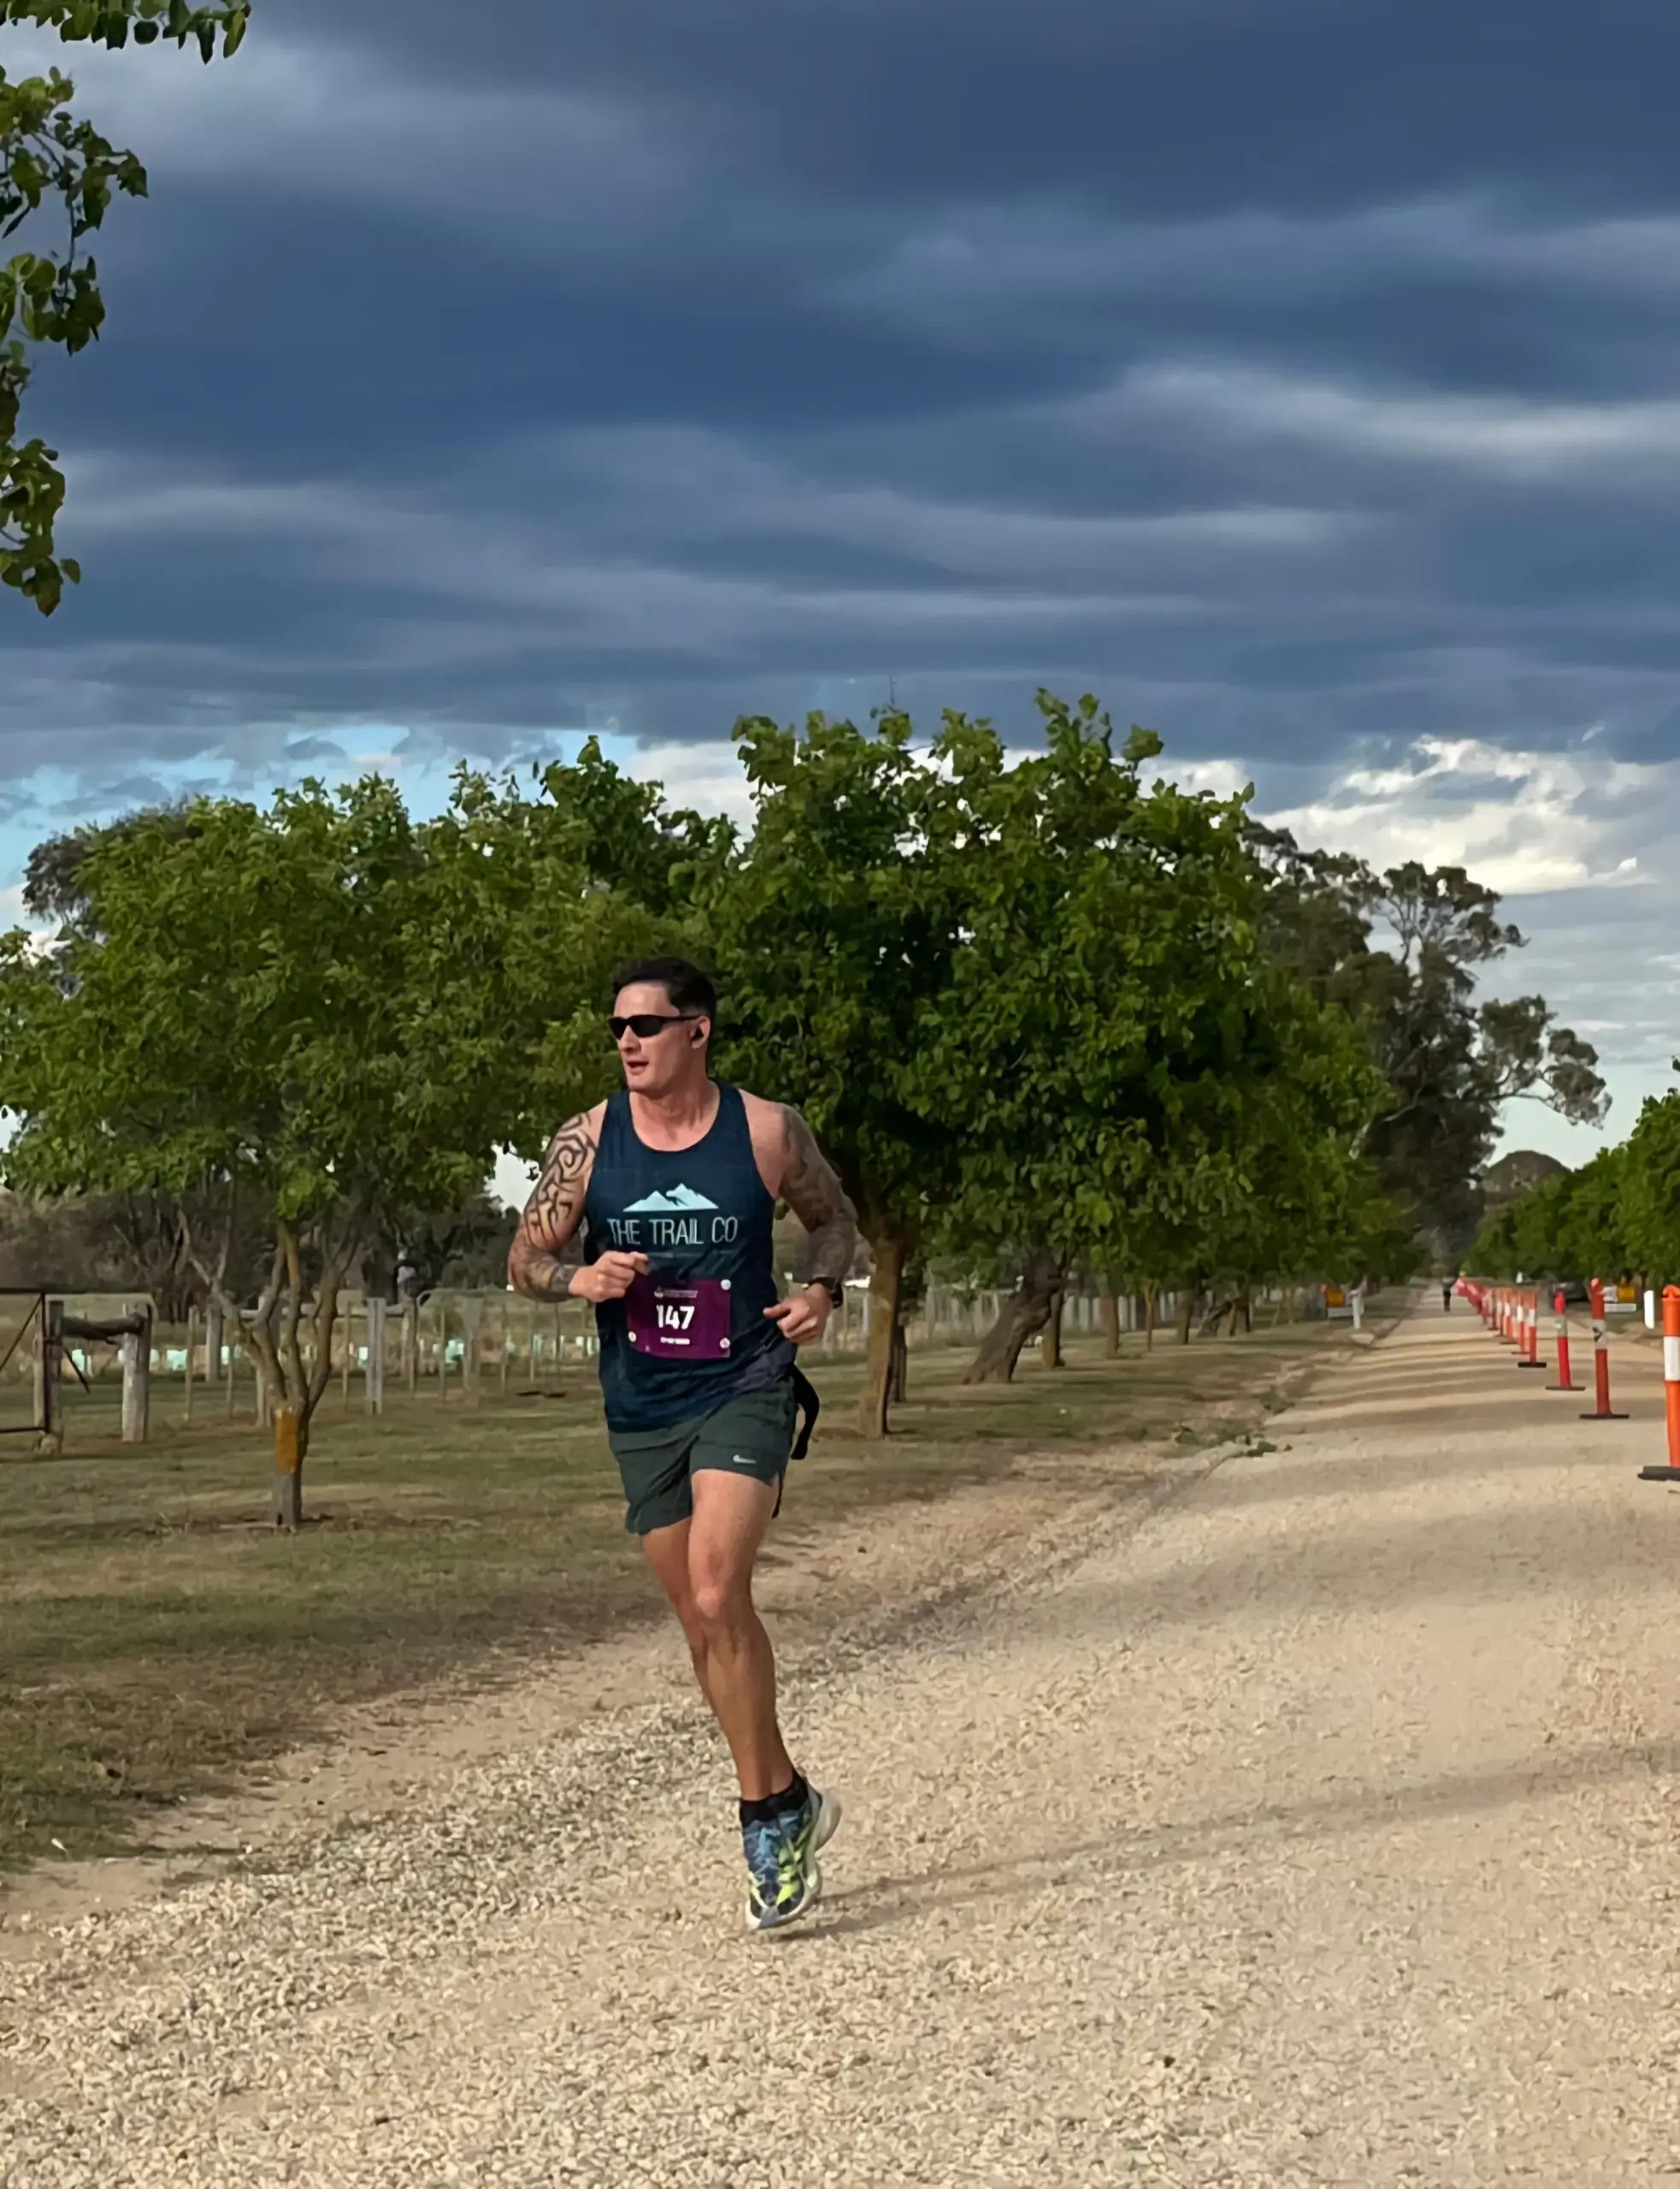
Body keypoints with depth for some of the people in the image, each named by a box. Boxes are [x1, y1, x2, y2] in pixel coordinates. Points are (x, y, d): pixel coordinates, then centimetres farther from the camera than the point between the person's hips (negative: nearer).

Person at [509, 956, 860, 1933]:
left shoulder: (769, 1130, -5)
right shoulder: (589, 1139, -1)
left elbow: (836, 1218, 12)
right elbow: (525, 1259, 6)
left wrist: (824, 1289, -7)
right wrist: (580, 1278, -15)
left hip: (745, 1387, -4)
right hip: (642, 1409, 4)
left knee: (715, 1595, -20)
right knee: (707, 1620, 10)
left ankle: (769, 1816, -8)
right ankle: (790, 1800, 29)